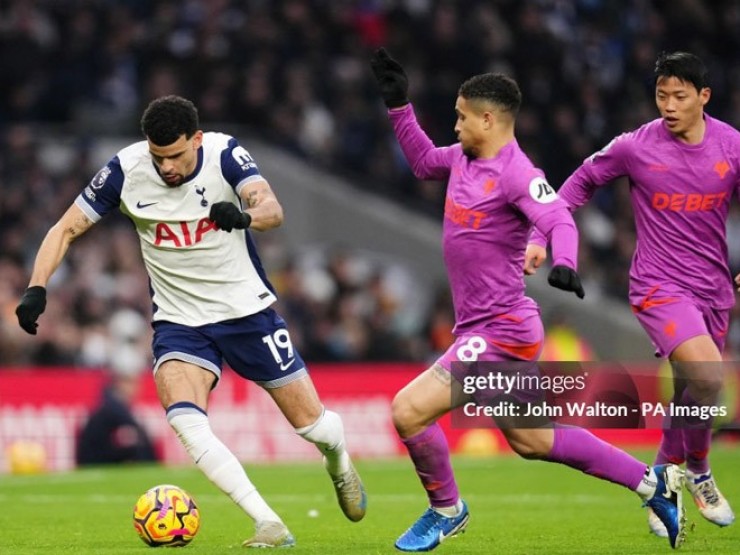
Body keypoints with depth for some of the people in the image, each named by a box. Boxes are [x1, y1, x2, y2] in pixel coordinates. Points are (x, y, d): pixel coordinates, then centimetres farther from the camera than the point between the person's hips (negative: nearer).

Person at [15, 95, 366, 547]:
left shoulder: (225, 154, -17)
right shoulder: (125, 170, -13)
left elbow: (272, 208, -32)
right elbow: (66, 229, -5)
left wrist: (246, 216, -56)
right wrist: (37, 287, -20)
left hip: (247, 308, -1)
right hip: (180, 321, 1)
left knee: (311, 422, 6)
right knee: (184, 421, -27)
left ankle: (339, 462, 45)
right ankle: (270, 526, -22)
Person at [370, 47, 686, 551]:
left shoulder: (515, 173, -18)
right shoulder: (465, 159, 9)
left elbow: (559, 220, -32)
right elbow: (424, 161, 29)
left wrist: (563, 262, -51)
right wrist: (398, 103, 22)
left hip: (499, 333, -10)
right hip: (484, 327, 10)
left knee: (409, 411, -13)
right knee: (530, 441, 16)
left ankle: (446, 510, 10)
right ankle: (653, 482, 22)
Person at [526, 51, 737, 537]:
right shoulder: (635, 147, -8)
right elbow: (582, 182, 7)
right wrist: (540, 237, 1)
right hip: (660, 287, -4)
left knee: (693, 396, 6)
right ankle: (698, 471, -1)